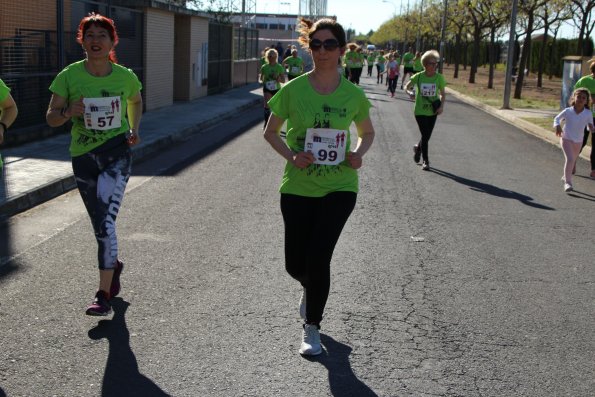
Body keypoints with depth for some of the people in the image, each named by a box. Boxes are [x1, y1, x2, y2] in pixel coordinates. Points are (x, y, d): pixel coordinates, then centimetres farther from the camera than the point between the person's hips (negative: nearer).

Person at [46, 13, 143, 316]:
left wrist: (134, 129, 4)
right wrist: (69, 112, -23)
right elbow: (51, 117, -2)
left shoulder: (125, 76, -4)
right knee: (100, 225, 15)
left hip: (117, 152, -2)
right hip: (83, 156, 2)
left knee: (105, 223, -16)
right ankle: (114, 265, 45)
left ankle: (104, 295, -10)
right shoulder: (69, 76, -6)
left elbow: (136, 101, 19)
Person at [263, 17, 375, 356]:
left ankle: (312, 328, 14)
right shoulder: (293, 90, -7)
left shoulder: (353, 95, -3)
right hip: (298, 187, 1)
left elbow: (367, 133, 14)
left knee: (318, 258, -9)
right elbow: (271, 132, 5)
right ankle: (311, 289, 46)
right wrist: (291, 156, -13)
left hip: (339, 188, -1)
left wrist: (359, 154, -8)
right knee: (296, 264, 6)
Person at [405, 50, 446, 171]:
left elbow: (442, 94, 4)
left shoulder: (439, 77, -6)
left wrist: (442, 106, -12)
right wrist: (410, 93, -16)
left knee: (427, 136, 11)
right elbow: (407, 87, 6)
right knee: (425, 135, -5)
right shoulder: (418, 77, -9)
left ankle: (418, 148, 43)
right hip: (420, 111, -2)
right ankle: (425, 161, 9)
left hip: (433, 111, 2)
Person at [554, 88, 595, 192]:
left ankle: (565, 177, 45)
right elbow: (557, 118, 0)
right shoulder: (568, 111, -13)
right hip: (566, 138, -3)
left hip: (578, 141, 3)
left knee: (573, 160, 19)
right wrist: (557, 126, -20)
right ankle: (567, 182, -13)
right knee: (569, 159, -20)